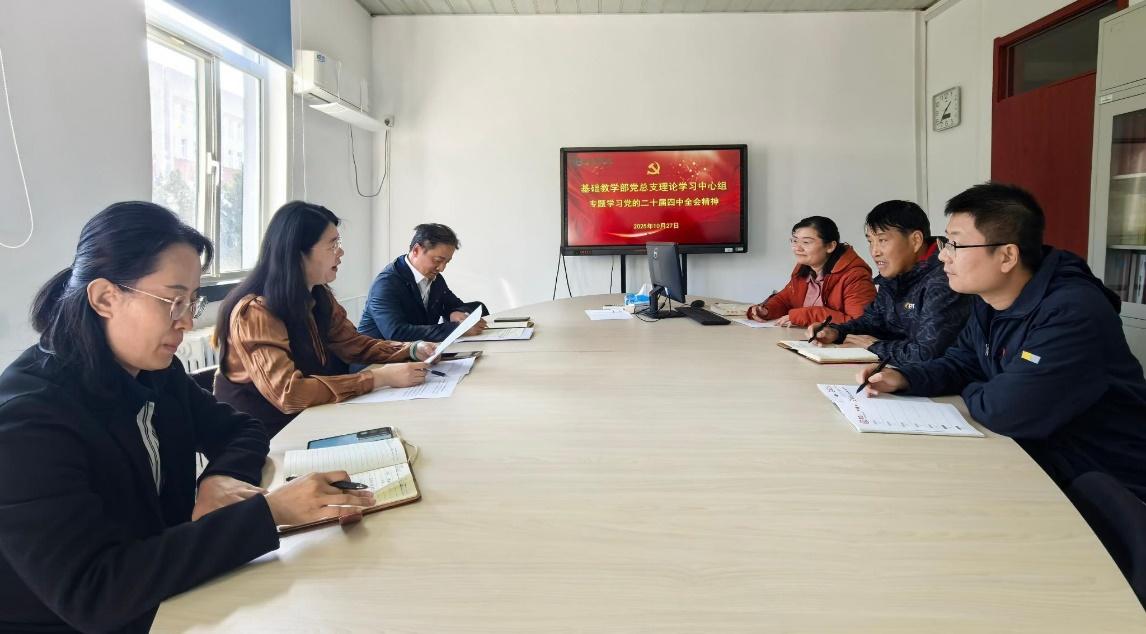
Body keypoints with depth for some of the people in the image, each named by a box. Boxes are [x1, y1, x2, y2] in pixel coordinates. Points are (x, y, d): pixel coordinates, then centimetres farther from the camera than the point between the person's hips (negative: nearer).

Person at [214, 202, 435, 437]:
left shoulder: (319, 297, 1)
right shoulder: (254, 312, -23)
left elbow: (354, 344, 12)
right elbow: (289, 393, -31)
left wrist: (413, 350, -4)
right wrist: (380, 377, -30)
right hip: (265, 438, -7)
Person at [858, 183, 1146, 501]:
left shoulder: (1071, 313, -29)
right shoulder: (990, 300, 1)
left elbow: (1005, 410, -34)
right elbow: (962, 362, 12)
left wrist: (970, 393, -11)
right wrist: (904, 378, -7)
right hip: (1039, 457, 7)